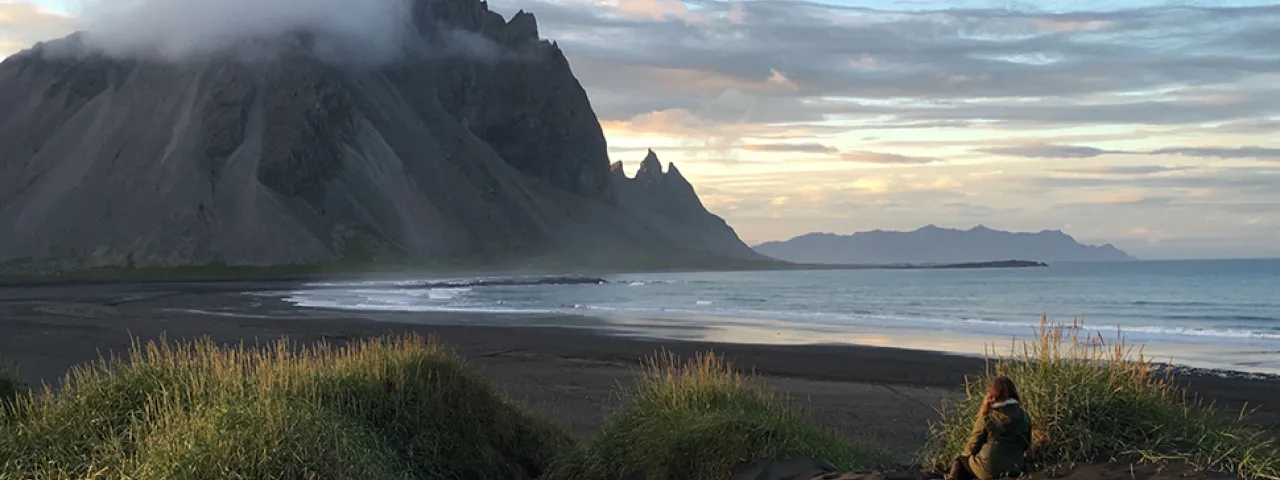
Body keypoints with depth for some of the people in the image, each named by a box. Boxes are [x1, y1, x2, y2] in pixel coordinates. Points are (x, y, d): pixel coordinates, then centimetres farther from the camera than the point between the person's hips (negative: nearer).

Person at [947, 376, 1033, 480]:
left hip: (988, 471, -4)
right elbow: (1026, 447, 10)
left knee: (959, 463, 23)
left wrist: (967, 452, 20)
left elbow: (973, 446, -1)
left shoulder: (987, 418, -10)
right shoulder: (1024, 417, 1)